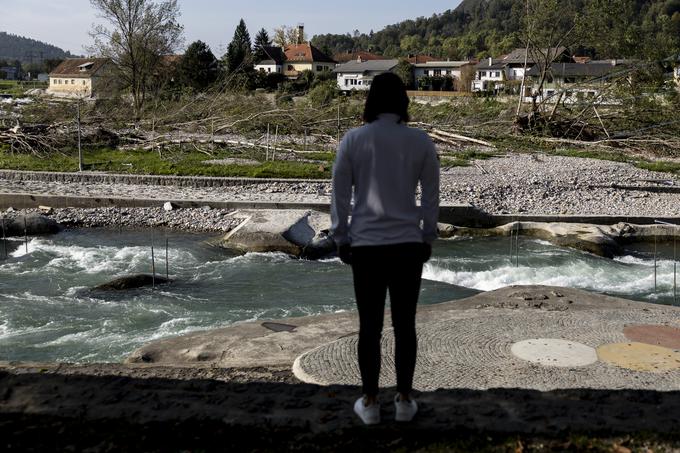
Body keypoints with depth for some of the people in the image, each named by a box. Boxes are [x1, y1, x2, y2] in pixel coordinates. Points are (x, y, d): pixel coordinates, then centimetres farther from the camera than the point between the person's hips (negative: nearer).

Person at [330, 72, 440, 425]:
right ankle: (404, 400, 21)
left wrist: (341, 239, 8)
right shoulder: (421, 141, -1)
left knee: (369, 326, 9)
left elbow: (340, 195, -2)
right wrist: (427, 238, 14)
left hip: (366, 245, -1)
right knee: (405, 324, 12)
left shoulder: (353, 140, -5)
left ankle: (370, 403, 20)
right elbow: (431, 196, 3)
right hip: (408, 244, 1)